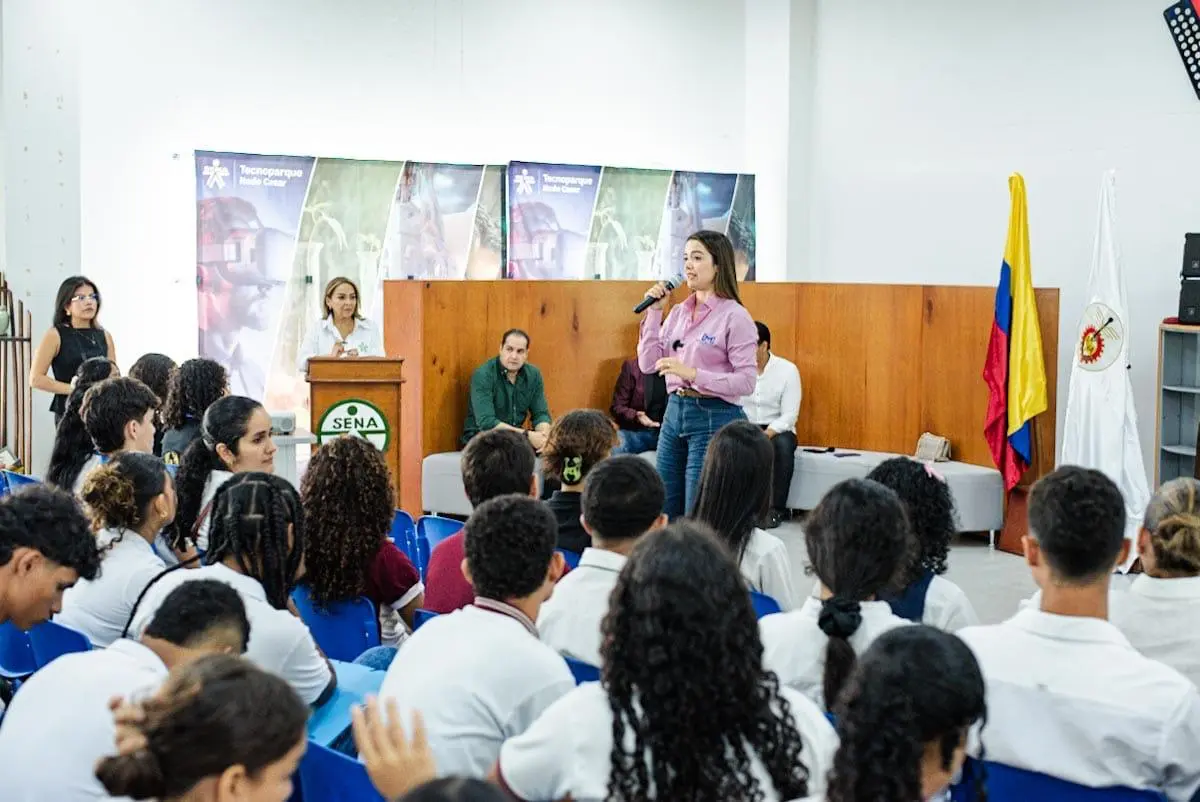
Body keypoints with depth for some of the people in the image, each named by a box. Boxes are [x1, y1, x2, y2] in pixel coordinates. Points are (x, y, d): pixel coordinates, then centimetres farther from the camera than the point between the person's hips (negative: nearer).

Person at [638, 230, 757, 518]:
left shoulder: (734, 315, -10)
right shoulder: (679, 312, 10)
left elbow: (746, 382, -15)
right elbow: (648, 363, 7)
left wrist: (693, 374, -22)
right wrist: (654, 312, 1)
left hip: (714, 418, -7)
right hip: (674, 412, 7)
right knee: (665, 514, 12)